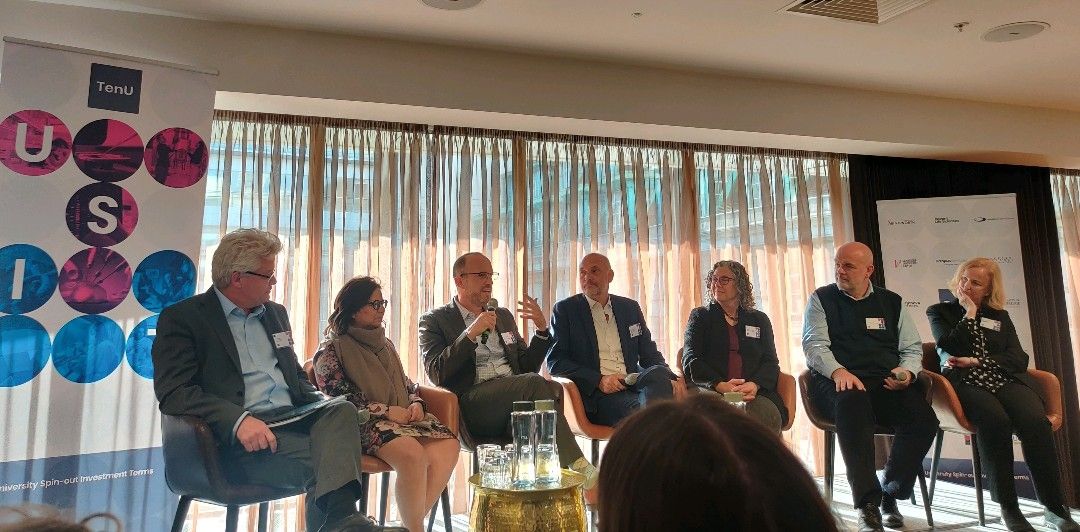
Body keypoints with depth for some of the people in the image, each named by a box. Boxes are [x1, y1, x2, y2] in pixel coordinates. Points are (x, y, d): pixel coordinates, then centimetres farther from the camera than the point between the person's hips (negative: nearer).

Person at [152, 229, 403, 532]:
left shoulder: (275, 313, 21)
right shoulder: (181, 318, 1)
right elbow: (173, 392, -10)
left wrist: (320, 405, 3)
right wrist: (238, 419, -27)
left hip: (292, 418, 6)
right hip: (238, 437, -5)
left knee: (342, 410, -29)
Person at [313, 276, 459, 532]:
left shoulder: (385, 344, 22)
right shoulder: (331, 350, 2)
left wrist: (416, 403, 0)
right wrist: (387, 410, -14)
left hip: (401, 417, 6)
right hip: (362, 424, -6)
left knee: (448, 446, -24)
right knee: (412, 452, -35)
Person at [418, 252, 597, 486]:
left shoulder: (504, 315, 25)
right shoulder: (434, 321, 8)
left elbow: (527, 366, 23)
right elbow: (437, 374, -7)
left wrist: (542, 328, 7)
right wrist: (471, 333, -15)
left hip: (514, 397, 5)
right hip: (470, 404, -4)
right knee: (535, 382, -29)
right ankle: (577, 467, -26)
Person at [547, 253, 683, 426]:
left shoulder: (630, 307, 19)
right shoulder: (565, 310, 7)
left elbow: (649, 354, 20)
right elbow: (555, 361, 0)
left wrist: (671, 379, -1)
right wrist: (599, 380, -14)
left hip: (632, 384, 5)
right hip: (596, 393, -4)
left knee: (658, 373, -30)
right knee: (635, 408, -36)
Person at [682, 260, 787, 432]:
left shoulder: (759, 319, 23)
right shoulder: (700, 316, 18)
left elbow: (770, 362, 11)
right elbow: (691, 360, 5)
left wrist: (754, 385, -13)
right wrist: (721, 385, -15)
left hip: (754, 393, 2)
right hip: (711, 390, -1)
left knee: (768, 415, -33)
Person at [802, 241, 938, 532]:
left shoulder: (892, 302, 19)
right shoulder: (821, 299, 10)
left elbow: (912, 347, 18)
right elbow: (814, 344, -2)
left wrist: (907, 371, -5)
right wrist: (838, 371, -20)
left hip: (887, 384, 4)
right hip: (838, 381, -3)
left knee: (923, 417, -26)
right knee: (852, 402, -38)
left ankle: (890, 495, -7)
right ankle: (868, 503, -32)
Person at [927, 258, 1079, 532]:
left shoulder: (1000, 316, 23)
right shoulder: (940, 312, 15)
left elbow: (1019, 359, 8)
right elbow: (951, 349, -4)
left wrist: (976, 362, -7)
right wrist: (969, 314, 2)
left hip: (1006, 381, 3)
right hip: (966, 384, -3)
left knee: (1036, 421, -31)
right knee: (996, 420, -35)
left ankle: (1055, 509, -23)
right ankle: (1008, 508, -25)